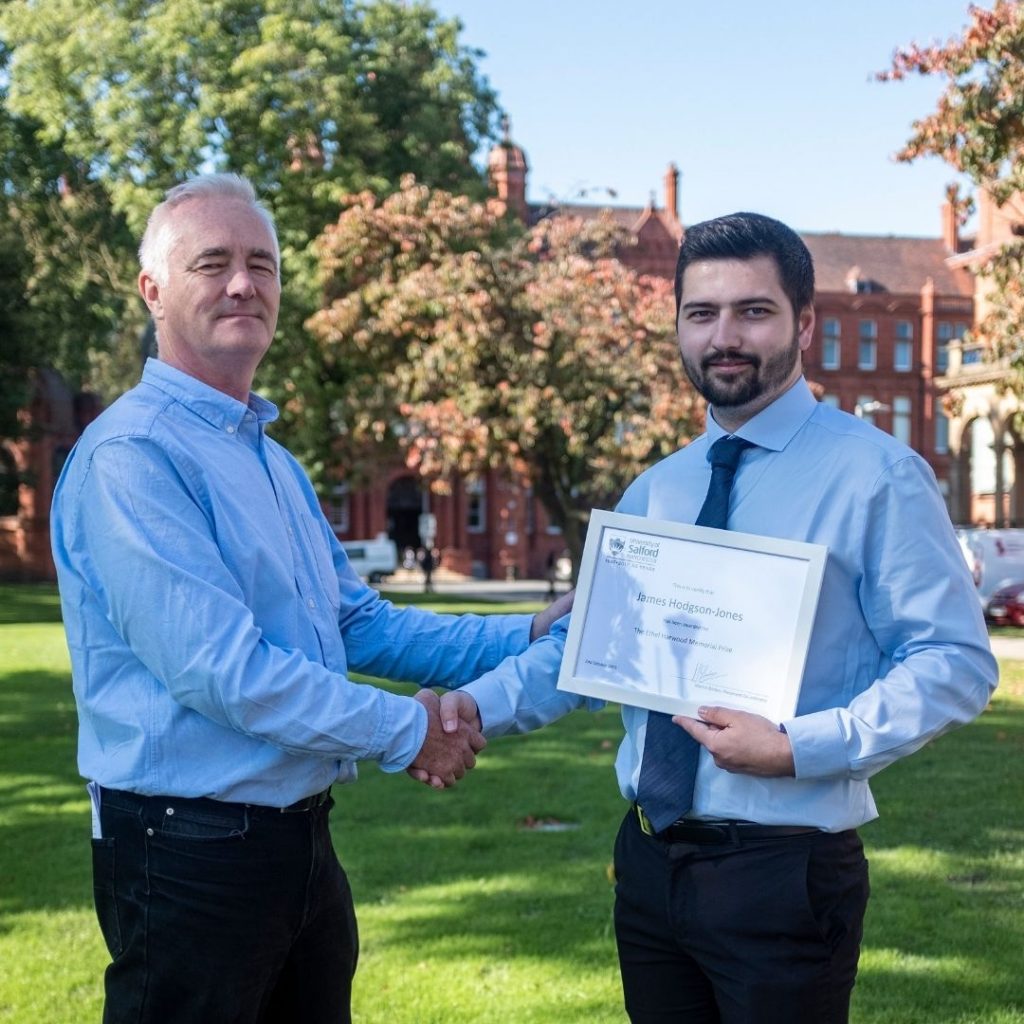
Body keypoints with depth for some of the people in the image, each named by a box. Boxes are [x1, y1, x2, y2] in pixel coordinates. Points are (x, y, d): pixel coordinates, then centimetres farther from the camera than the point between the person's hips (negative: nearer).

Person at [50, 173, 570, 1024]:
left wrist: (524, 639, 11)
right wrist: (402, 731, -14)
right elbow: (218, 668, -23)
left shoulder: (274, 462, 15)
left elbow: (358, 625, 20)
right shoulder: (131, 456, -16)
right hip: (192, 852, -9)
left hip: (301, 843, 9)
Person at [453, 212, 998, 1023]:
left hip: (785, 869, -5)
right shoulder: (654, 493, 11)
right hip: (650, 860, 6)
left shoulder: (875, 475, -8)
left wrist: (799, 748, -21)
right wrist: (473, 708, -4)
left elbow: (957, 663, -12)